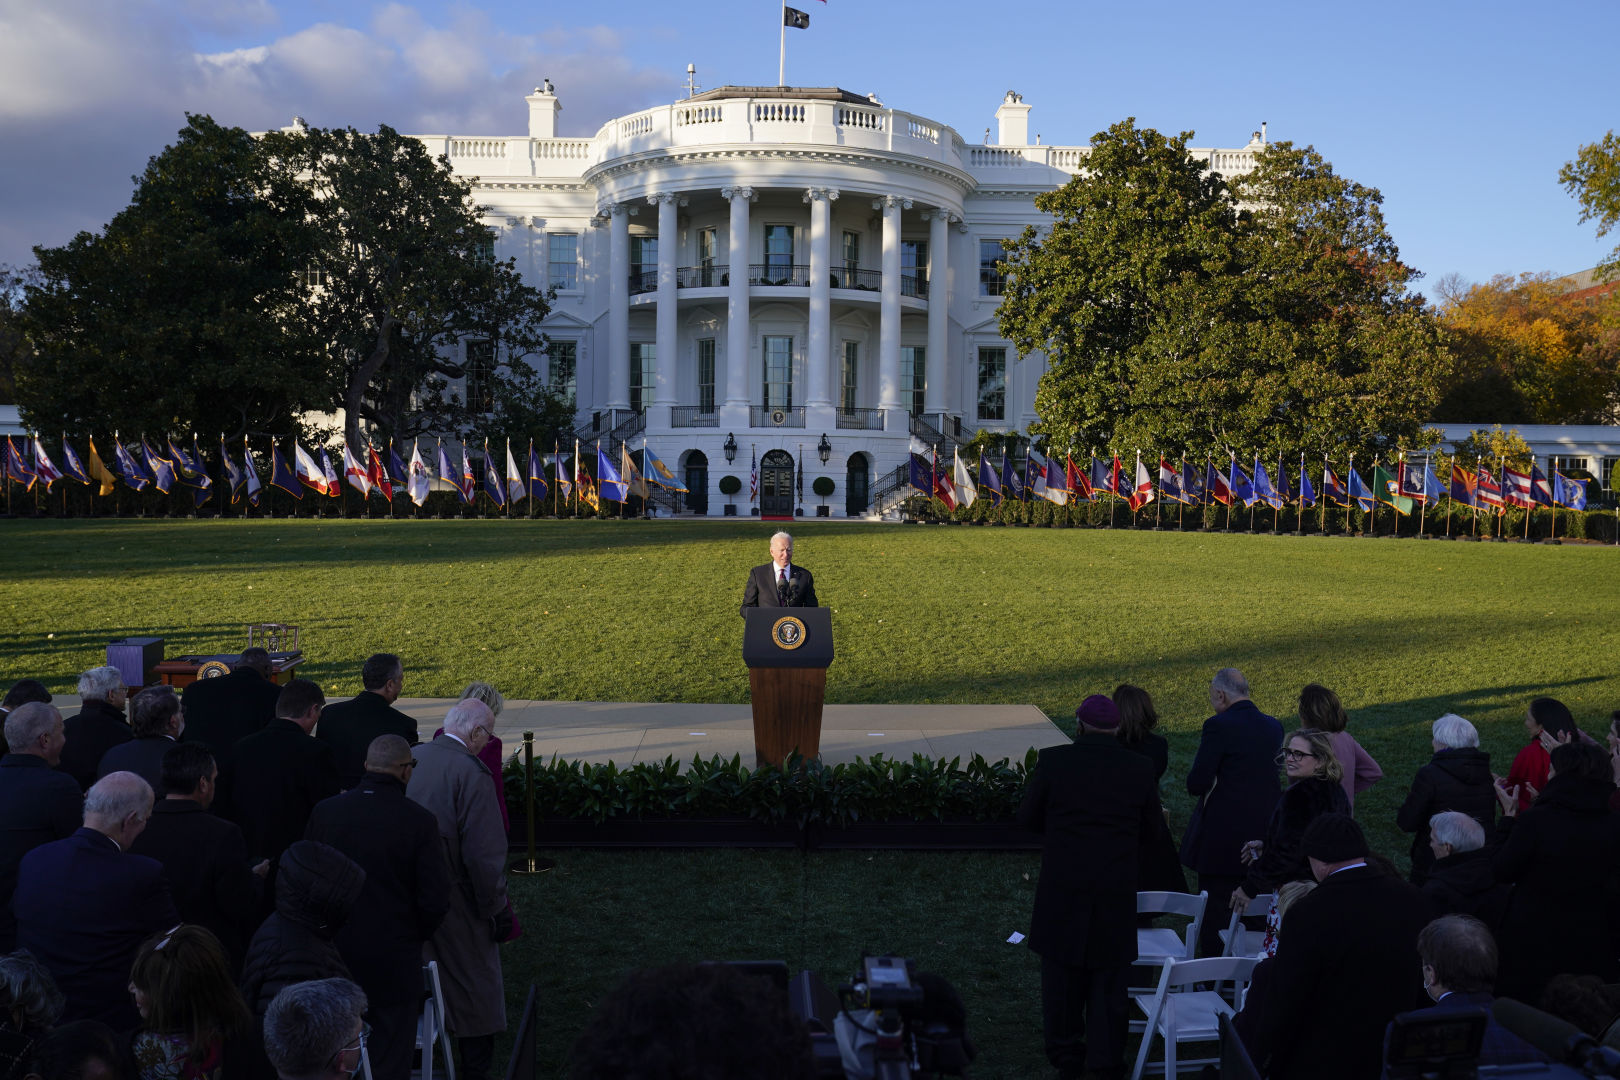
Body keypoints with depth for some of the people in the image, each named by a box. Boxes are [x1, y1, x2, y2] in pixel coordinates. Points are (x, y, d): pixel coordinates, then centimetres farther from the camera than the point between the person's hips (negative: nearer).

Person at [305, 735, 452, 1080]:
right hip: (395, 957, -3)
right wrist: (415, 935, 5)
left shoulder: (324, 812, -7)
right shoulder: (419, 821, -17)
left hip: (337, 951, 3)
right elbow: (435, 899, -13)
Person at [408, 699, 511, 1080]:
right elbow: (485, 853, -23)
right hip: (457, 902, -7)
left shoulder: (412, 759, -4)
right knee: (473, 988, 11)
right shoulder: (471, 773, -24)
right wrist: (497, 908, -12)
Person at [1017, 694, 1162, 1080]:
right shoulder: (1140, 769, -6)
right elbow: (1152, 829, 4)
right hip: (1117, 892, 1)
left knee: (1063, 975, 14)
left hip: (1062, 889, -1)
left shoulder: (1053, 760, -11)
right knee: (1110, 976, 13)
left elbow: (1027, 817, -2)